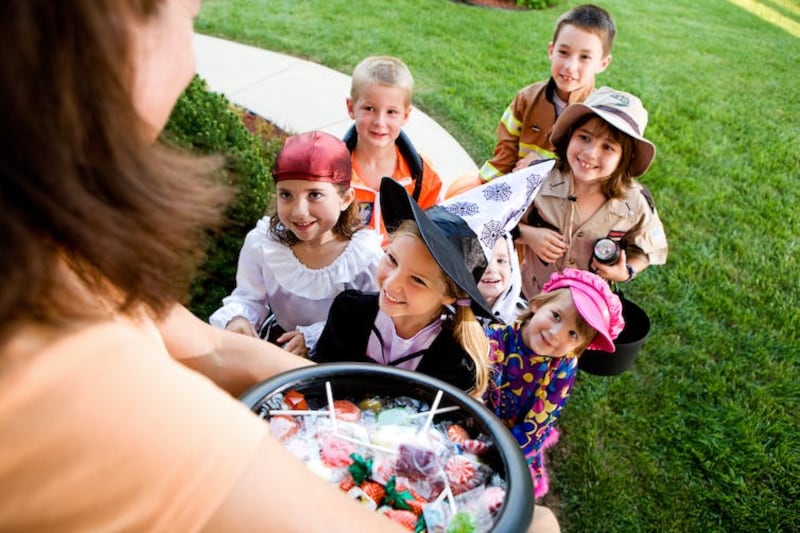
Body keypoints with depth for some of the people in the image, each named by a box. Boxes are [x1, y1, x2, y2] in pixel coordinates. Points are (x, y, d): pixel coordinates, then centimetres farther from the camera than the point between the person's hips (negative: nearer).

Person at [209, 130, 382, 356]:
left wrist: (314, 337, -27)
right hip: (279, 342, 2)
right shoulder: (261, 242, -16)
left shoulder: (366, 252, -23)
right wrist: (237, 317, -25)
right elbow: (249, 298, -3)